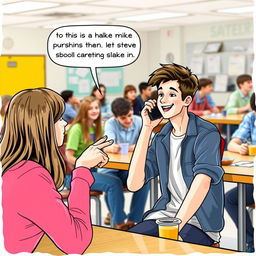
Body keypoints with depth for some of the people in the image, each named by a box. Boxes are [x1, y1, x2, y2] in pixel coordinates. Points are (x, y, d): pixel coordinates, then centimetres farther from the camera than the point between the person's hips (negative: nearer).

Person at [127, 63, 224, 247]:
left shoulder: (207, 134, -7)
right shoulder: (161, 138, 11)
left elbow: (202, 181, -23)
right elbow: (134, 184, -1)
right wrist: (147, 128, -1)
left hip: (199, 224, -5)